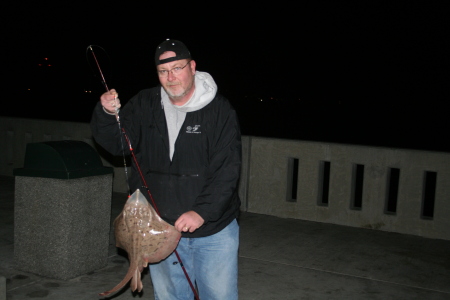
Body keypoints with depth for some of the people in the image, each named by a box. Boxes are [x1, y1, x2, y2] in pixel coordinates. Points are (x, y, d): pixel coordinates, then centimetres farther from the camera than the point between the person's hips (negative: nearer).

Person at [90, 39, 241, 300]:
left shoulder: (219, 110, -10)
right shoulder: (144, 105, 3)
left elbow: (227, 170, -15)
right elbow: (116, 144, 2)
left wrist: (202, 212, -25)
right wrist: (107, 114, -17)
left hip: (214, 230, -3)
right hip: (160, 229, 3)